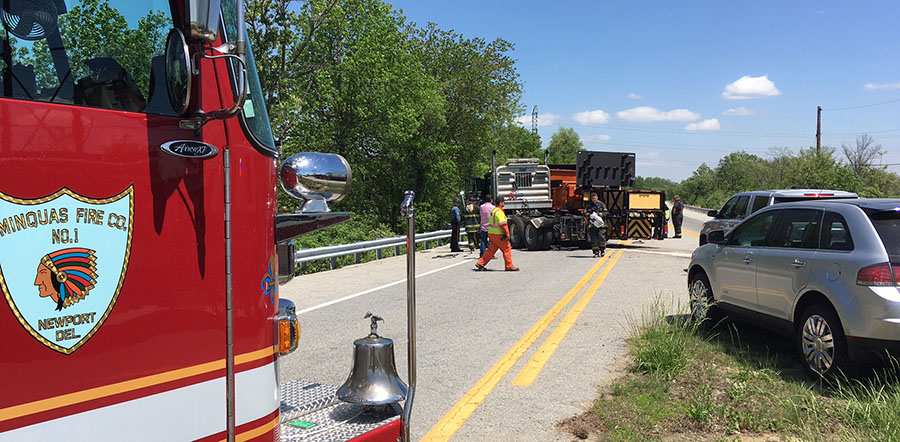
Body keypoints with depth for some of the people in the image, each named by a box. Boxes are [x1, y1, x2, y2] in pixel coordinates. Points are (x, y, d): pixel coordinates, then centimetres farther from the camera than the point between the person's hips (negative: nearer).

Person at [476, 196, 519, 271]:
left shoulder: (494, 210, 15)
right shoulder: (499, 212, -18)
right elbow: (503, 224, -22)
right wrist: (507, 234, -15)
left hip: (491, 233, 10)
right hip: (498, 235, -10)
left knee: (491, 250, 14)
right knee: (507, 249, 0)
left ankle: (480, 263, 13)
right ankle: (509, 267, 6)